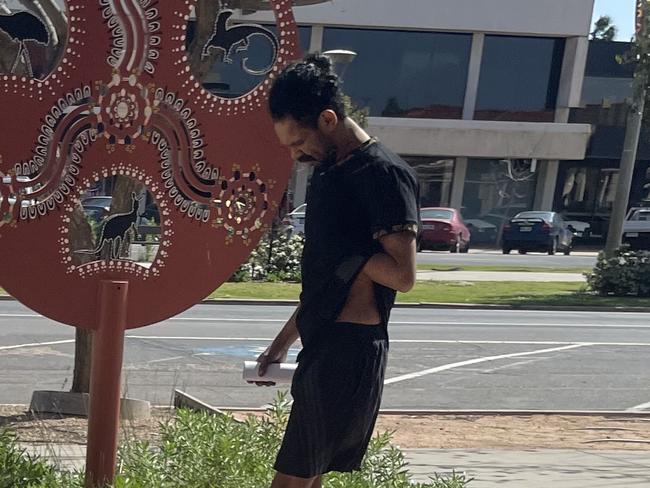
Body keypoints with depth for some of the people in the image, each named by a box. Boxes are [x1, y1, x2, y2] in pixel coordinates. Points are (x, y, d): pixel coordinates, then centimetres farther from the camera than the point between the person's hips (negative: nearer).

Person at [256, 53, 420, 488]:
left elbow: (403, 274, -19)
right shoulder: (329, 172, 16)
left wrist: (344, 255, -8)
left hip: (351, 351, -10)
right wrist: (283, 343, 21)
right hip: (324, 346, 10)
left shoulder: (384, 174, -13)